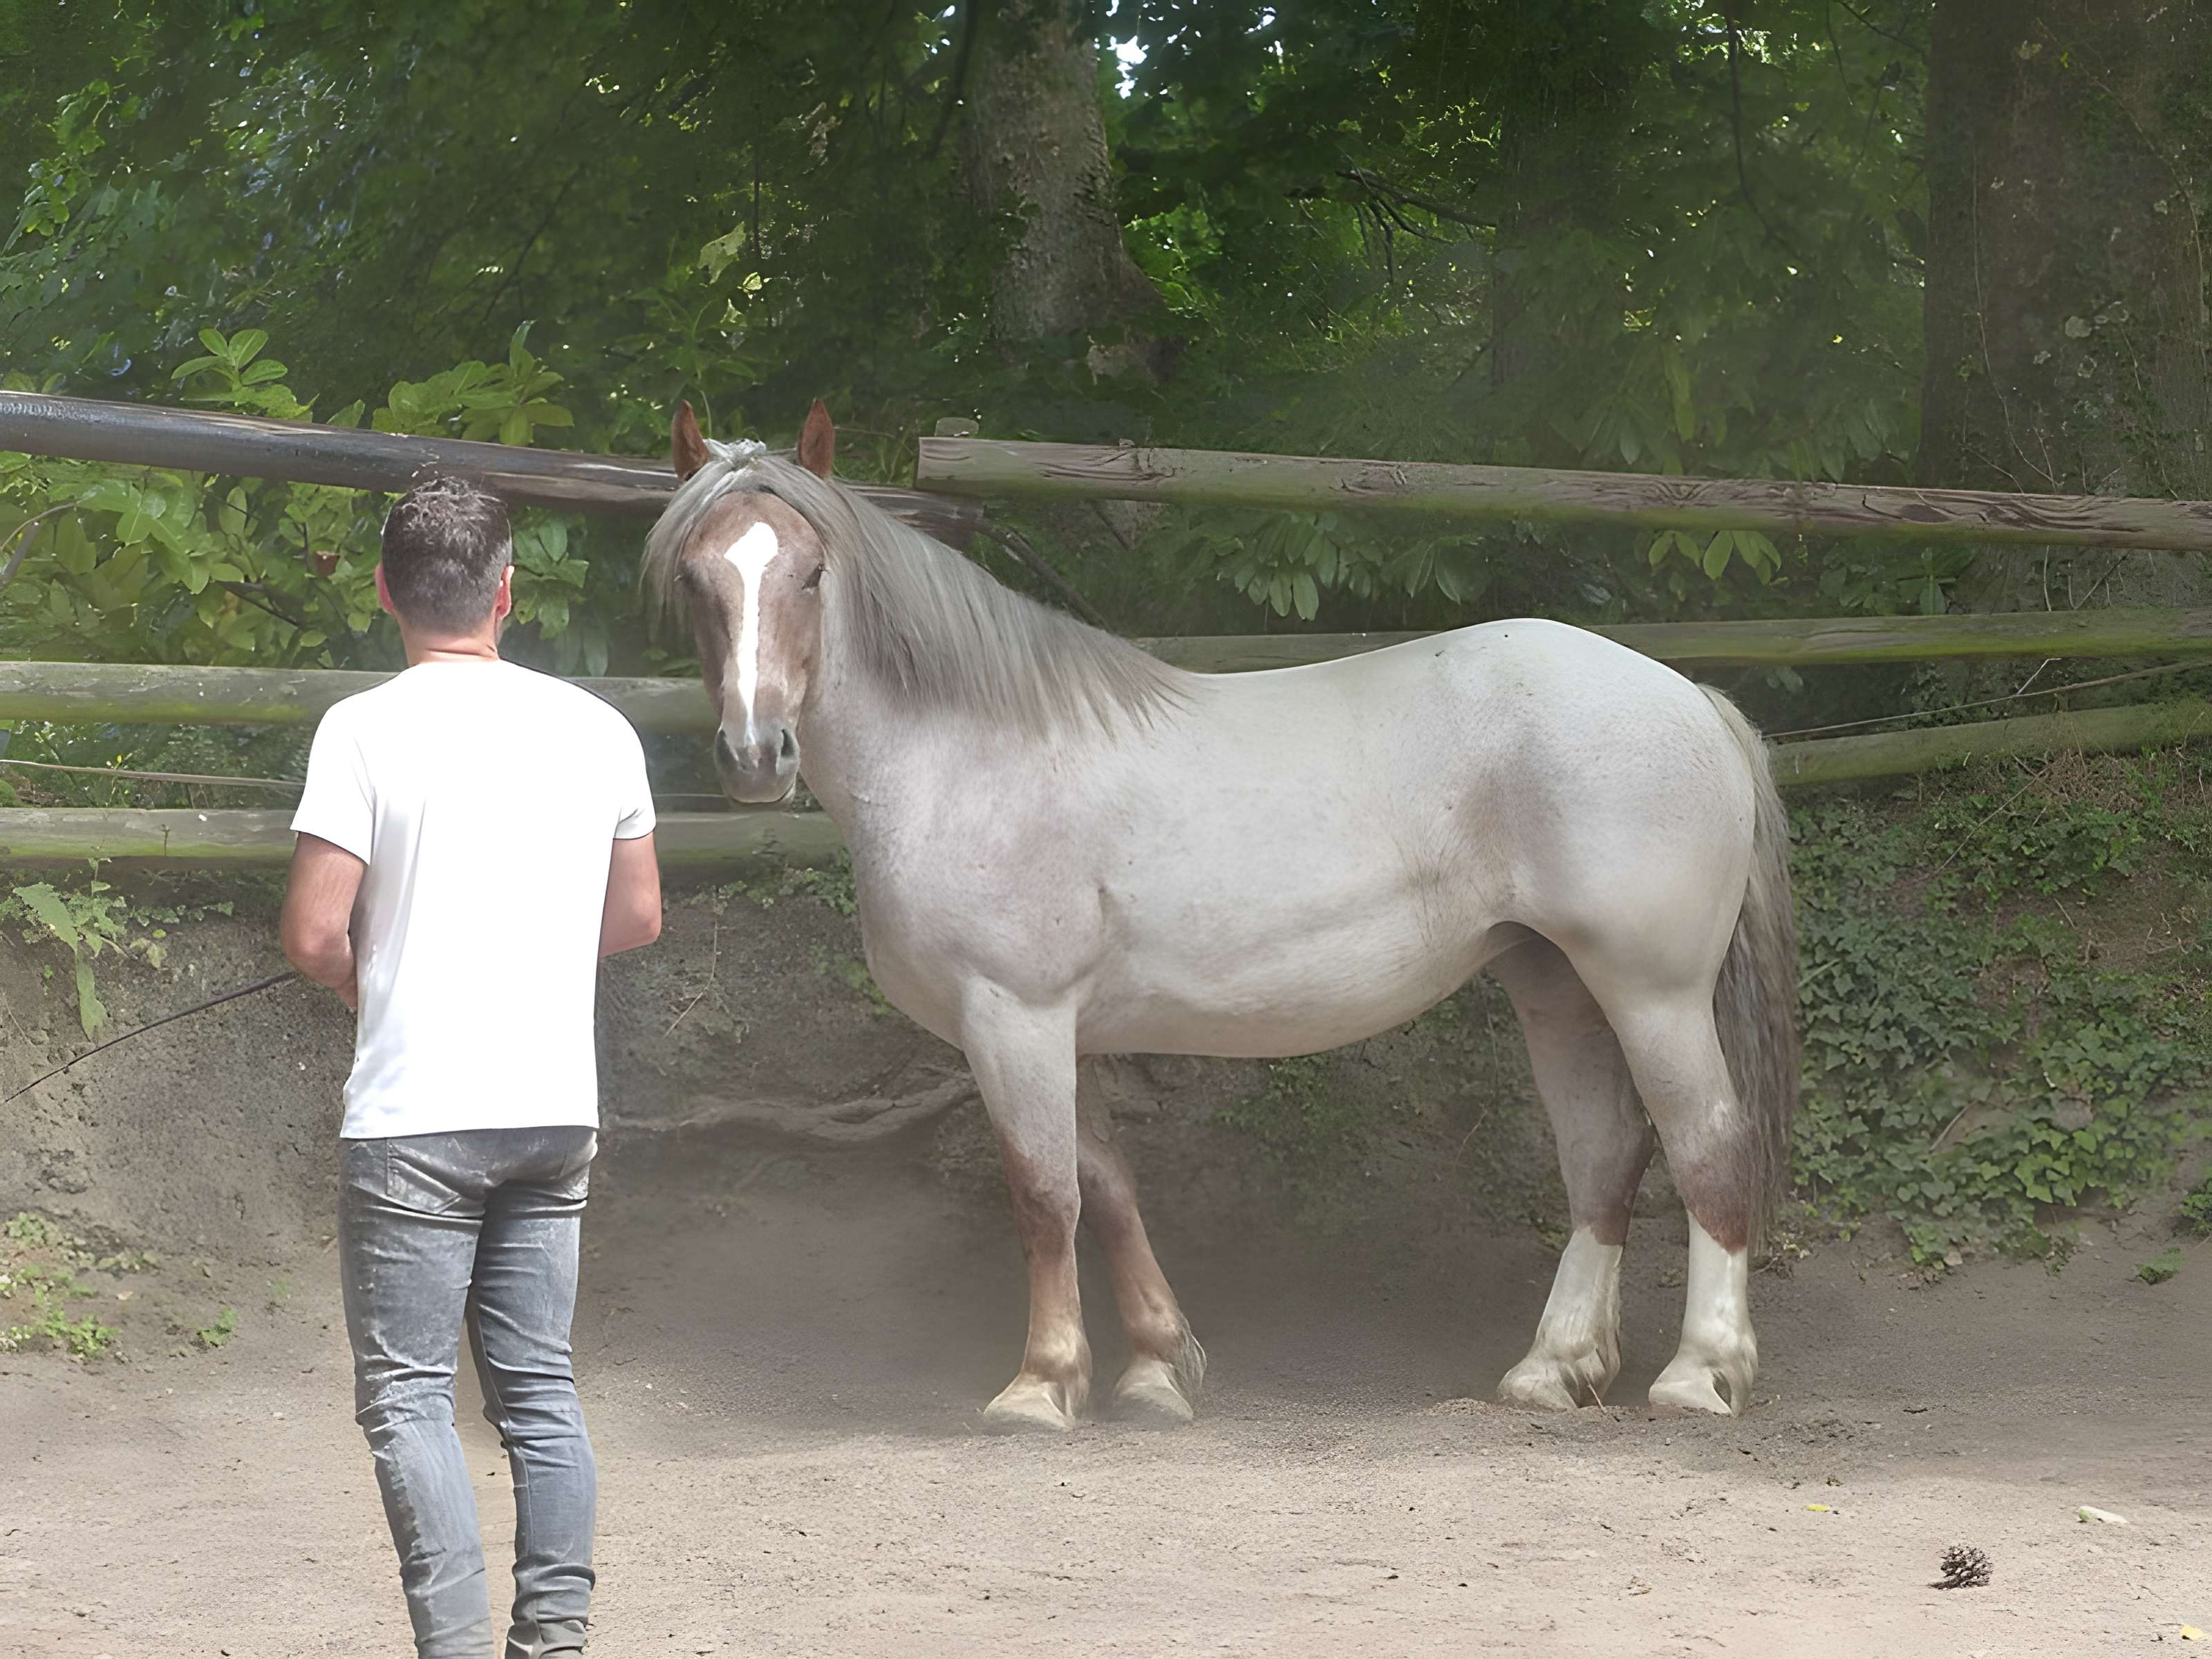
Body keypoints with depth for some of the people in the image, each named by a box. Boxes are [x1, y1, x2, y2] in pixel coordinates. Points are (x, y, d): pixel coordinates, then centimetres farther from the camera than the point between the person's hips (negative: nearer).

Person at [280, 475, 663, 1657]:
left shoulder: (367, 730, -10)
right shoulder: (595, 728, 5)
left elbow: (313, 935, -13)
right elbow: (636, 917, 14)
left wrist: (371, 982, 7)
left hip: (415, 1115, -5)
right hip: (556, 1112, 5)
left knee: (405, 1393, 0)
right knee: (539, 1390, 11)